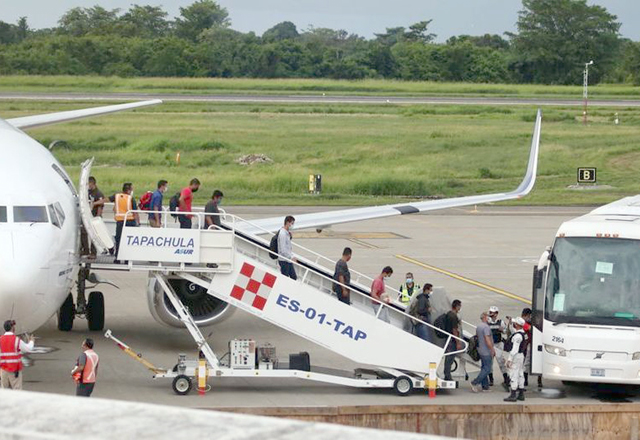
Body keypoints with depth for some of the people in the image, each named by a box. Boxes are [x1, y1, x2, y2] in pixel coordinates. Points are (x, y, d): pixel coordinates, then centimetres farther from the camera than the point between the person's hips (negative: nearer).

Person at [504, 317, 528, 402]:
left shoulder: (517, 336, -20)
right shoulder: (523, 334, 11)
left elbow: (514, 349, -23)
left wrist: (509, 360, -21)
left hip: (515, 357, -10)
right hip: (521, 356, 10)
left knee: (513, 376, -7)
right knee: (520, 375, 13)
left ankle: (513, 395, -7)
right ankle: (521, 394, 17)